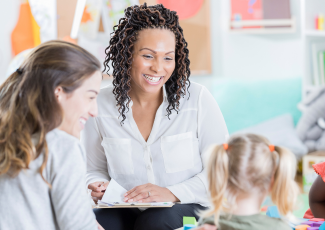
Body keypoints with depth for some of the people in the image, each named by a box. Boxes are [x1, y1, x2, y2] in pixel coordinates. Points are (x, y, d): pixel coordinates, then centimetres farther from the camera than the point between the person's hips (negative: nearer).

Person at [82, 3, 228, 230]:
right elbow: (94, 169, 14)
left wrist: (172, 193, -19)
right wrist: (98, 186, -11)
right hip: (126, 212, 1)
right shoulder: (100, 106, 2)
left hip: (188, 208, -1)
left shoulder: (198, 99, -4)